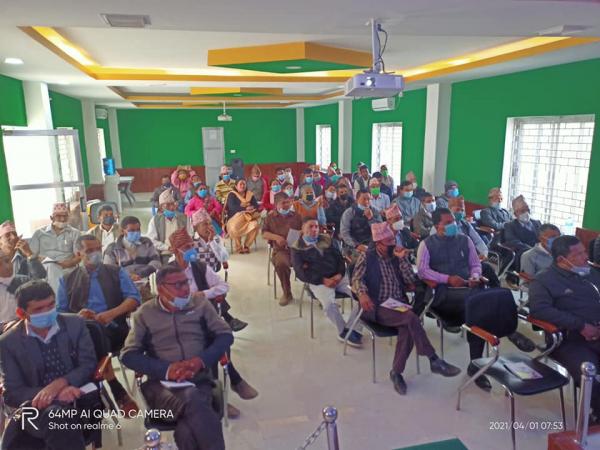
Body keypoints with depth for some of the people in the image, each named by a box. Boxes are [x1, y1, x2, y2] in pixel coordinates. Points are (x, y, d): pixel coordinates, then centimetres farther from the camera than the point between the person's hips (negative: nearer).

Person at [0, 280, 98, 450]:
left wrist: (59, 384, -19)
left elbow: (89, 365, 1)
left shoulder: (75, 324, 4)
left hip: (78, 399, 1)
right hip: (35, 408, 0)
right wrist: (56, 394, -17)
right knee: (54, 415, -35)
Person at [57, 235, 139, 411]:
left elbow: (134, 298, 3)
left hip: (114, 329, 0)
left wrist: (112, 313, -16)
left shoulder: (117, 272, 14)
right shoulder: (66, 280, 18)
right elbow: (60, 312, 12)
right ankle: (120, 394, -26)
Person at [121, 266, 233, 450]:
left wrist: (201, 361, -12)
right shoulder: (145, 313, 8)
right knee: (194, 404, -34)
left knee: (187, 431, -32)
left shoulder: (199, 303, 9)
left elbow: (225, 335, 6)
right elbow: (128, 355, 1)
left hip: (198, 380, 1)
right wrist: (166, 369, -14)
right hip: (160, 383, 0)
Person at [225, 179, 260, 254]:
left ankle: (247, 246, -11)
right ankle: (238, 247, -10)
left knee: (255, 225, -30)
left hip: (248, 218, 3)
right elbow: (232, 207, -15)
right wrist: (245, 209, -26)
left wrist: (251, 209, -20)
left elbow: (256, 206, 4)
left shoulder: (250, 194, 15)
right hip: (235, 218, -3)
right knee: (234, 228, -36)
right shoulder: (232, 195, 3)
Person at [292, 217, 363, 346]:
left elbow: (339, 257, 15)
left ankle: (352, 329, -6)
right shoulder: (297, 248, 2)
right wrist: (323, 280, -15)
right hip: (317, 281, -4)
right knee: (329, 303, -33)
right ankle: (343, 331, -7)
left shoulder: (326, 239, 16)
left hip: (338, 277, 4)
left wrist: (340, 274, -6)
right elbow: (301, 272, -6)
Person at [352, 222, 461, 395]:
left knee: (408, 329, -27)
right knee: (411, 317, -30)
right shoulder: (367, 257, -1)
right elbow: (356, 279, -12)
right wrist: (362, 293, -33)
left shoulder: (395, 256, 13)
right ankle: (434, 360, -21)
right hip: (378, 308, -5)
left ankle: (396, 372, -14)